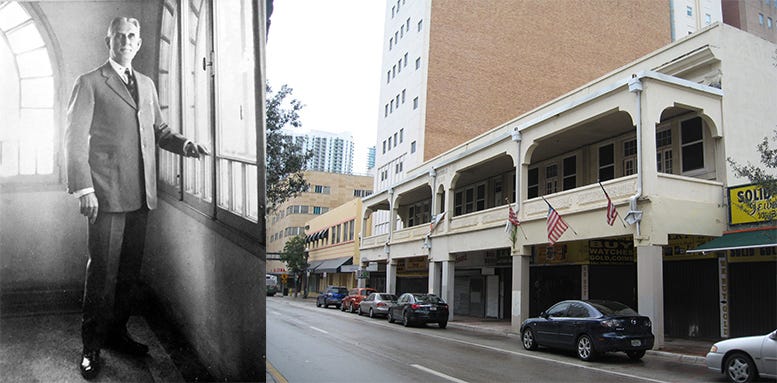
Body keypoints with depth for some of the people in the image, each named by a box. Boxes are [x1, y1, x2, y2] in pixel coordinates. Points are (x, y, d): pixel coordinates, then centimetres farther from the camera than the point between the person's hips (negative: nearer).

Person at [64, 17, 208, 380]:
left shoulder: (147, 84, 18)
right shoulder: (89, 83, 0)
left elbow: (158, 129, 24)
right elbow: (75, 138, -6)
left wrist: (183, 144, 3)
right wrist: (83, 189, -15)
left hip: (140, 195, 6)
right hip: (106, 194, -5)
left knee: (130, 270, 12)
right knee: (102, 272, 0)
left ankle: (117, 333, 27)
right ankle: (91, 347, 14)